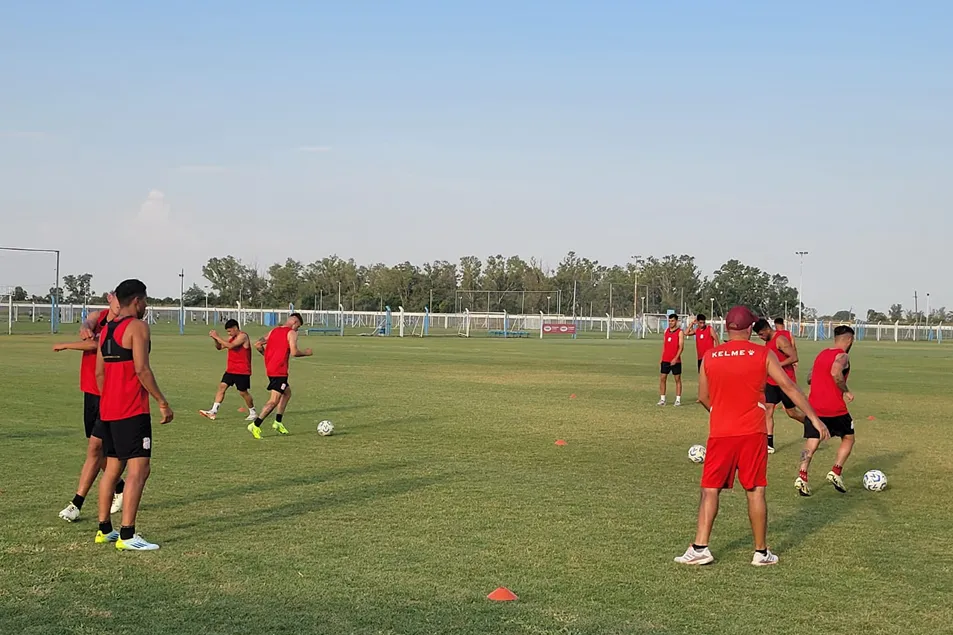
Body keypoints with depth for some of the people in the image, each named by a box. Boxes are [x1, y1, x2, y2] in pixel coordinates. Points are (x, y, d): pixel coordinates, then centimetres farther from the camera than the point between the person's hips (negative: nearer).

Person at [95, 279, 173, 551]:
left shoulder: (106, 329, 15)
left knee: (113, 467, 17)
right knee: (138, 470, -8)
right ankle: (127, 536, -11)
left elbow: (99, 372, 16)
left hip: (108, 409, 9)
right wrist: (163, 402, -13)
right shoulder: (137, 327, -10)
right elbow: (141, 369, -18)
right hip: (132, 410, -9)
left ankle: (104, 529, 23)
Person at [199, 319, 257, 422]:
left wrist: (217, 337, -22)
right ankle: (213, 411, -7)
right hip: (231, 370, 8)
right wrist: (215, 339, -3)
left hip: (242, 371, -8)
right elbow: (220, 347, 16)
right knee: (222, 386, -3)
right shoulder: (232, 337, 14)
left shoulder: (243, 336, -14)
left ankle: (253, 413, 18)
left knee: (243, 392, 0)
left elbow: (230, 346, -27)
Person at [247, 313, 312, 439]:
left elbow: (257, 345, 11)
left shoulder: (273, 331, 15)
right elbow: (294, 352, -18)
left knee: (287, 392, 24)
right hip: (279, 371, -9)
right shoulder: (291, 333, -6)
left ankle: (278, 422, 21)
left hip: (269, 369, 9)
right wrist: (306, 353, 0)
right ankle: (255, 425, -15)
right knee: (274, 401, -8)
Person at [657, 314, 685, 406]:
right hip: (665, 360, 5)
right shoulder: (666, 331, 12)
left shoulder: (680, 332, -5)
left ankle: (678, 400, 6)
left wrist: (676, 358, -22)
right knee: (662, 378, 2)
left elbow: (681, 347, -12)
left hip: (676, 360, -5)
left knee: (677, 379, 2)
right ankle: (662, 399, 7)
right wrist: (661, 359, 11)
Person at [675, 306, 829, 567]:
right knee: (755, 492, 7)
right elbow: (789, 387, -4)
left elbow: (703, 397, 9)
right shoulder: (764, 355, -3)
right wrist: (815, 418, 0)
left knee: (710, 490, 7)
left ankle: (700, 548, 0)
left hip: (720, 435, 1)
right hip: (753, 434, -1)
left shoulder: (710, 357, 1)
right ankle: (761, 552, 13)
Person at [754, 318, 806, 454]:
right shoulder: (768, 341, 12)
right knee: (768, 410, -3)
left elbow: (794, 358, -24)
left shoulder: (780, 340, -17)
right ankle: (769, 444, -4)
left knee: (792, 412, 4)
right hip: (772, 382, 8)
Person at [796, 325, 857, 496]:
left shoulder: (821, 354, 15)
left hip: (814, 407, 5)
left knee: (811, 443, 3)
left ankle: (802, 476, -17)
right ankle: (836, 472, 2)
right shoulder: (843, 356, -7)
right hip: (835, 409, -5)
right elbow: (836, 373, -27)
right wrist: (846, 391, -15)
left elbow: (810, 378, 22)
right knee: (848, 438, 16)